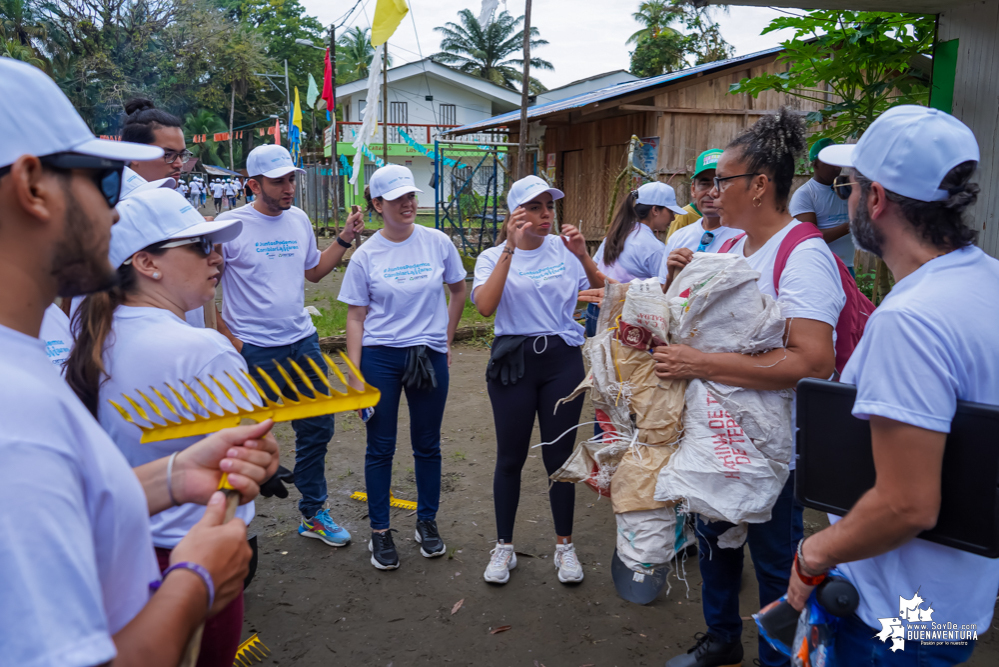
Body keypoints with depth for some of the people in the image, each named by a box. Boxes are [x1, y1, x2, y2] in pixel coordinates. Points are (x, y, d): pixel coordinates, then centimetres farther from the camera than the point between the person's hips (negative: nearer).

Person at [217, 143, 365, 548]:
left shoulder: (299, 220, 7)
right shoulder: (230, 225, -11)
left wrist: (344, 240, 7)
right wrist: (226, 338, -14)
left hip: (303, 341, 6)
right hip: (253, 349, -6)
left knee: (317, 429, 12)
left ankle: (313, 514, 29)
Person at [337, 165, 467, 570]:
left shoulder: (438, 243, -1)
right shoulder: (366, 255, -3)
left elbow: (458, 291, 13)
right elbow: (355, 317, -1)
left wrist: (446, 340, 10)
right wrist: (355, 374, -5)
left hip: (430, 355, 1)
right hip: (380, 357, -1)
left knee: (427, 445, 11)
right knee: (381, 447, 7)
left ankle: (427, 522, 30)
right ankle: (380, 531, 22)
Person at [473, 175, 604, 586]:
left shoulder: (564, 250, 4)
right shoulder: (493, 257, 1)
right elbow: (485, 306, -18)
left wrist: (583, 257, -15)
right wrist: (510, 248, -20)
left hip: (562, 359, 1)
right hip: (514, 361, -1)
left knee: (560, 455, 8)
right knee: (510, 458, 7)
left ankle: (564, 546, 26)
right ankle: (504, 547, 25)